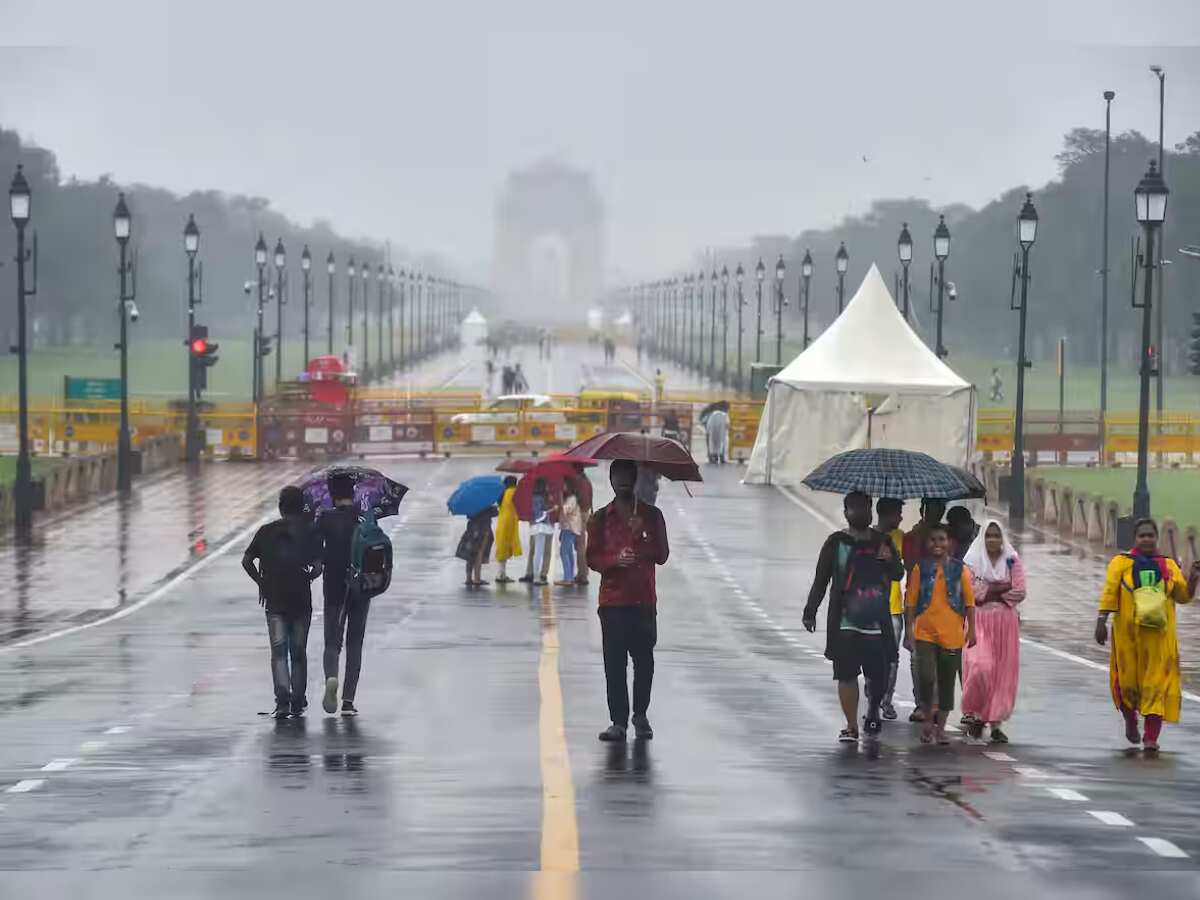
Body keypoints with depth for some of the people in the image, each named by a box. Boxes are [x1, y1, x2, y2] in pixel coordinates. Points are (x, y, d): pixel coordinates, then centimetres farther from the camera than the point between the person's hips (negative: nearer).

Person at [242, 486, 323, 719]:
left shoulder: (267, 531, 3)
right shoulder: (308, 532, -2)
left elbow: (247, 561, -1)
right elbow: (317, 566, -10)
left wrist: (261, 583, 10)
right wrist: (307, 577, 10)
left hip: (274, 600, 0)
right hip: (301, 600, 0)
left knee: (279, 651, -1)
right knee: (299, 652, 11)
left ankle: (282, 700, -19)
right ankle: (298, 703, 15)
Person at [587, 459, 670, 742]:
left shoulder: (651, 515, 8)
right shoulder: (601, 518, 8)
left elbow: (662, 556, 2)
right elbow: (592, 559, 3)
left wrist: (642, 535, -14)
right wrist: (615, 560, -16)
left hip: (644, 601, 0)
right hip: (612, 602, 0)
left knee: (644, 661, 1)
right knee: (614, 664, -5)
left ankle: (640, 715, 18)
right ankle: (618, 721, -2)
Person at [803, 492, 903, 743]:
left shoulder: (882, 541, 11)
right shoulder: (836, 542, 4)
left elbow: (898, 574, 7)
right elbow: (821, 579, 4)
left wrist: (889, 560, -16)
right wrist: (810, 611, -1)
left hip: (877, 621, 2)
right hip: (844, 621, -2)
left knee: (879, 675, 2)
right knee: (846, 674, -4)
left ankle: (873, 712, 29)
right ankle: (851, 726, 3)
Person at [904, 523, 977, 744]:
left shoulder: (960, 569, 4)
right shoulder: (920, 568, 2)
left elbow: (969, 601, 5)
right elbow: (910, 602, 2)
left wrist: (971, 629, -1)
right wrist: (909, 631, -2)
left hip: (952, 635, 1)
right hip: (925, 633, -1)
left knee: (947, 683, 7)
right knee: (925, 677, -15)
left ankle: (940, 728, 19)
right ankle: (928, 720, 6)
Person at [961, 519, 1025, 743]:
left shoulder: (1012, 561, 6)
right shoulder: (971, 561, 3)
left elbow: (1020, 593, -2)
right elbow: (971, 591, -8)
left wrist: (989, 592, -5)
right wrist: (1003, 588, -7)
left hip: (1006, 623, 2)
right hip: (979, 621, -2)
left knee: (1003, 672, 0)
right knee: (980, 667, -17)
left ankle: (995, 722, 6)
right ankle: (973, 713, 2)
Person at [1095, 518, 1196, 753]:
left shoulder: (1168, 566, 10)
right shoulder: (1121, 562, 2)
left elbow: (1183, 596, 9)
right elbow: (1109, 593, -4)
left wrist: (1193, 579, -8)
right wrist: (1101, 622, -12)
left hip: (1159, 635, 1)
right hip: (1128, 633, -1)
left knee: (1157, 682, -5)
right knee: (1127, 680, 6)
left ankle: (1151, 738, -6)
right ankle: (1131, 721, 35)